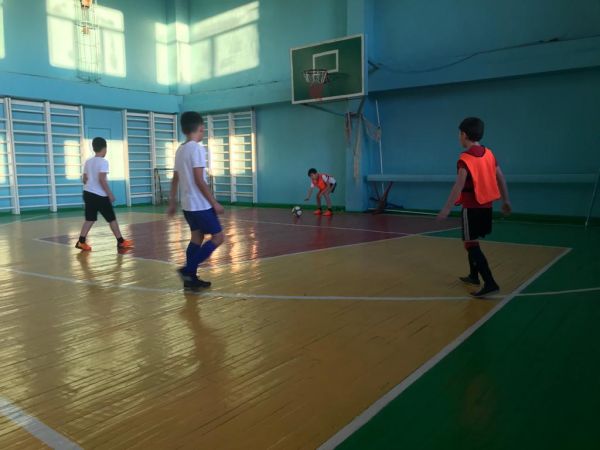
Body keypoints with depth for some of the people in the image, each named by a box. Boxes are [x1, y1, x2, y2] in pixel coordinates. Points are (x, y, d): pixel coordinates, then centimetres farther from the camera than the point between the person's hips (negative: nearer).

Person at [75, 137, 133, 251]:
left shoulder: (88, 162, 11)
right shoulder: (103, 162, -12)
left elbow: (85, 179, 15)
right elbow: (102, 179, -20)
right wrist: (110, 194, -15)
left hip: (88, 193, 7)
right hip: (100, 195, -7)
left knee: (90, 219, 10)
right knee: (112, 219, 2)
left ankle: (81, 242, 3)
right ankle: (121, 242, 9)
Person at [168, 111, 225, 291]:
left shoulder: (180, 150, 11)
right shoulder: (197, 148, -15)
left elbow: (175, 179, 16)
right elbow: (199, 180, -20)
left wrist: (172, 202, 22)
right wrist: (215, 203, -16)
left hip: (188, 204, 9)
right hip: (201, 205, -9)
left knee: (196, 238, 14)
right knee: (218, 237, -2)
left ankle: (191, 278, 16)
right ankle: (187, 270, -5)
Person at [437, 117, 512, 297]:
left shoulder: (465, 158, -16)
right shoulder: (488, 153, 7)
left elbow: (459, 186, -25)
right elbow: (501, 178, 12)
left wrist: (446, 209, -26)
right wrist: (506, 201, 21)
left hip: (472, 208, -8)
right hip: (486, 205, 8)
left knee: (471, 245, -3)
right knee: (472, 242, 22)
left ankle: (490, 284, -10)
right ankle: (474, 276, 34)